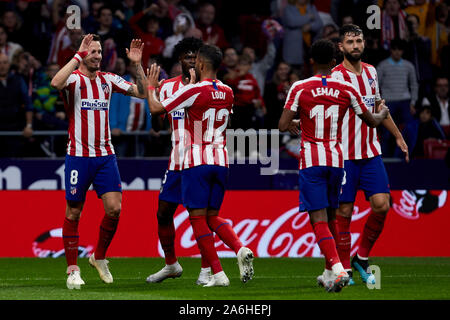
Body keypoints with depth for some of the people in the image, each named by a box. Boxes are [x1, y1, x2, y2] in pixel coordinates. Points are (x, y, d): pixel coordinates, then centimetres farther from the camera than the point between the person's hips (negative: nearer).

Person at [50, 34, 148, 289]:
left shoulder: (108, 79, 9)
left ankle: (99, 257, 16)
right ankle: (73, 270, 10)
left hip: (106, 156, 4)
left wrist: (137, 64, -2)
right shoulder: (73, 78, -6)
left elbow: (143, 93, 9)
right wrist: (78, 56, -27)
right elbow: (56, 83, -30)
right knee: (73, 213, 1)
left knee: (114, 208, -6)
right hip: (78, 156, -4)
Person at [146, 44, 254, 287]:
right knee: (212, 217, 15)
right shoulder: (227, 93, 8)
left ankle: (218, 274, -7)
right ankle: (241, 250, -12)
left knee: (198, 218, -1)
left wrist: (151, 86, 12)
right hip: (221, 161, 6)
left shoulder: (194, 91, -10)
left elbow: (156, 108, -6)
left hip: (196, 162, -6)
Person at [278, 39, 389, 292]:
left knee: (319, 221, -8)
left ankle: (338, 269, -26)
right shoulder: (347, 89, 2)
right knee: (331, 218, 19)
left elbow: (283, 126, -10)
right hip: (337, 159, 3)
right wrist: (383, 114, 35)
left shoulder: (300, 88, -5)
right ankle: (329, 272, 27)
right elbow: (371, 121, 12)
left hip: (311, 162, -3)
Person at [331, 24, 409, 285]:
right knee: (344, 212, -2)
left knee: (381, 205, -4)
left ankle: (362, 259, 13)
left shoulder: (371, 72, 11)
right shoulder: (336, 77, -10)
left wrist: (398, 136, 32)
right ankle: (344, 269, 7)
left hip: (371, 152, 6)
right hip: (344, 155, -5)